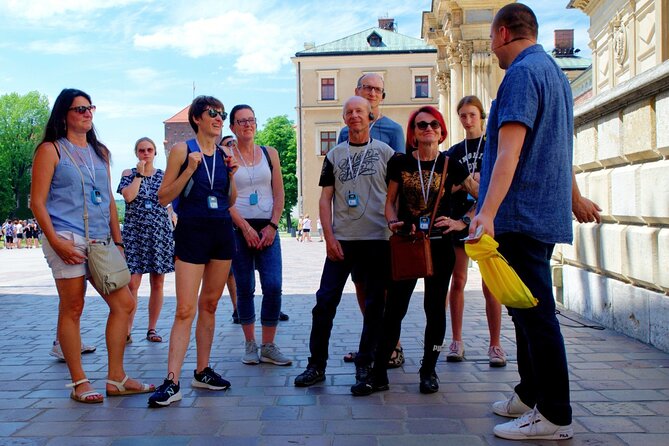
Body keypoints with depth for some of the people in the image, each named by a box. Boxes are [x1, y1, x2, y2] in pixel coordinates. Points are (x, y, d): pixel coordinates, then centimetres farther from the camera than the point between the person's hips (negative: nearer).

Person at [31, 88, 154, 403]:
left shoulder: (100, 152, 20)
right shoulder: (51, 150, 2)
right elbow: (37, 202, -5)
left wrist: (117, 241, 15)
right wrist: (55, 240, -15)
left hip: (101, 241, 6)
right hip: (68, 240, -6)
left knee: (124, 304, 2)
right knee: (72, 308, -3)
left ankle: (116, 379, 12)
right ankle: (79, 383, 9)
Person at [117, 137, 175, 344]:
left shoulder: (164, 176, 11)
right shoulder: (129, 173, 6)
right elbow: (128, 196, -12)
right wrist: (140, 174, -6)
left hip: (160, 234, 2)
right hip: (134, 233, -2)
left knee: (157, 284, 4)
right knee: (132, 284, -10)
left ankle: (152, 328, 14)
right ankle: (127, 330, -3)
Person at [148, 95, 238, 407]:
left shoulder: (225, 154, 11)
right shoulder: (182, 150, -3)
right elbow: (163, 197, -6)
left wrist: (231, 175, 1)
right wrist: (190, 170, -16)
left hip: (222, 231, 5)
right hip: (192, 231, -5)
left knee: (209, 305, 11)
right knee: (185, 309, -10)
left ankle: (203, 372, 21)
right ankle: (172, 382, -7)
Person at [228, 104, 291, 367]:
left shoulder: (270, 154, 10)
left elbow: (279, 193, 8)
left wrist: (272, 226, -4)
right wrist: (246, 228, -11)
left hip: (267, 229, 2)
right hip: (238, 230, -2)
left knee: (273, 286, -7)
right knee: (245, 289, 3)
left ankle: (268, 347, 3)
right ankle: (250, 345, 15)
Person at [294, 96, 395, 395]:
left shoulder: (385, 152, 6)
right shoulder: (334, 155, 11)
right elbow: (325, 198, 8)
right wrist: (329, 237, -2)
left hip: (378, 239, -1)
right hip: (342, 241, 1)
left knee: (374, 305, 3)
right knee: (325, 301, -1)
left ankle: (364, 367, 14)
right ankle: (317, 365, 10)